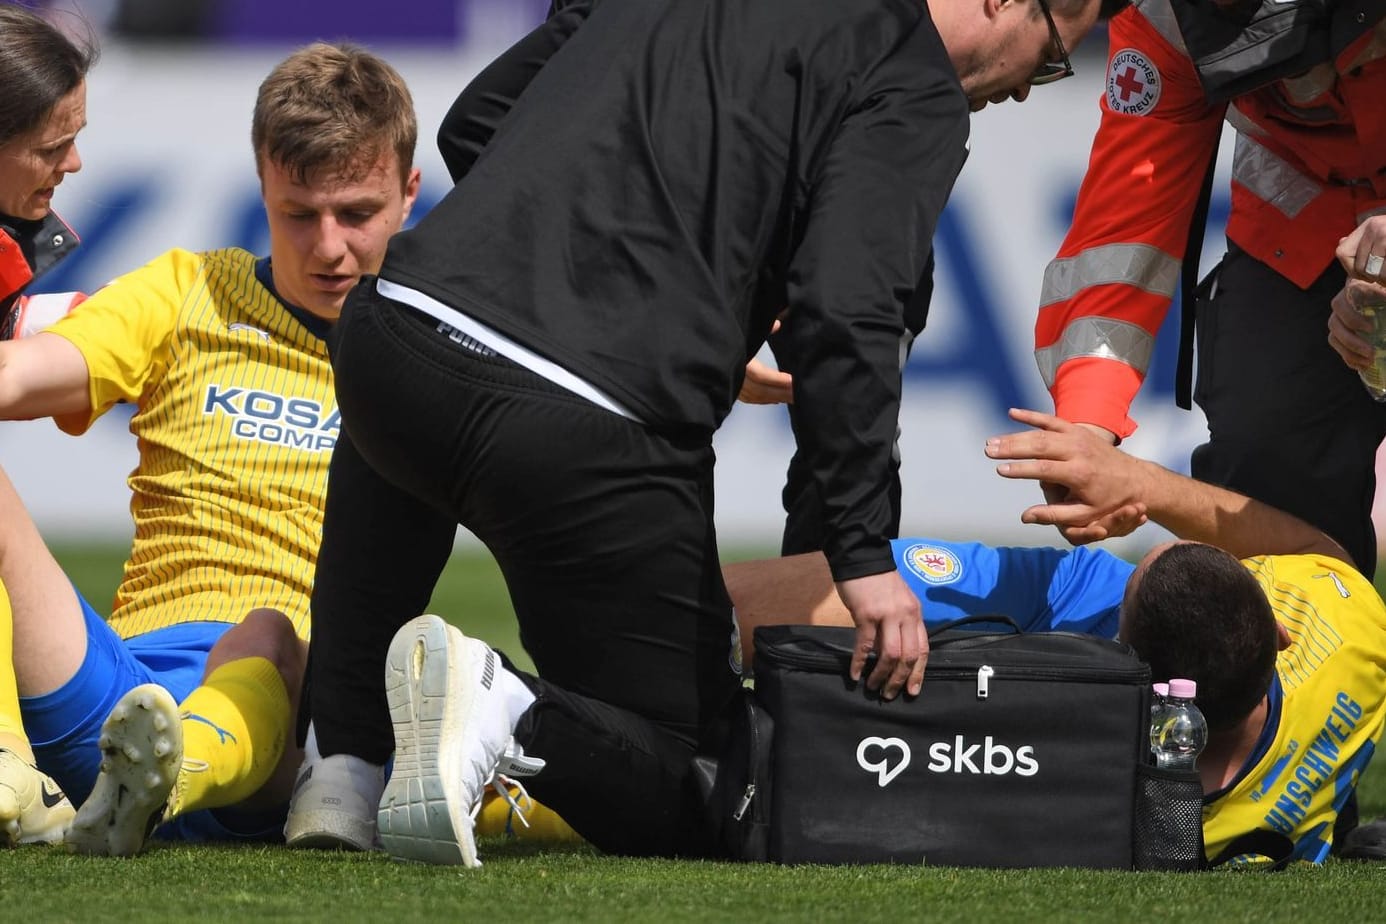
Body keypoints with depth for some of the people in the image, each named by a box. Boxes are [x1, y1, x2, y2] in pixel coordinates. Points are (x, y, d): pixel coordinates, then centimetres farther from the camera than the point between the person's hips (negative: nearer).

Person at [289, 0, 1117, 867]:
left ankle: (348, 761, 27)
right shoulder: (920, 92, 3)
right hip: (592, 438, -5)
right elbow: (846, 312, -11)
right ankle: (510, 717, -18)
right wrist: (864, 553, -11)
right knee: (676, 797, 13)